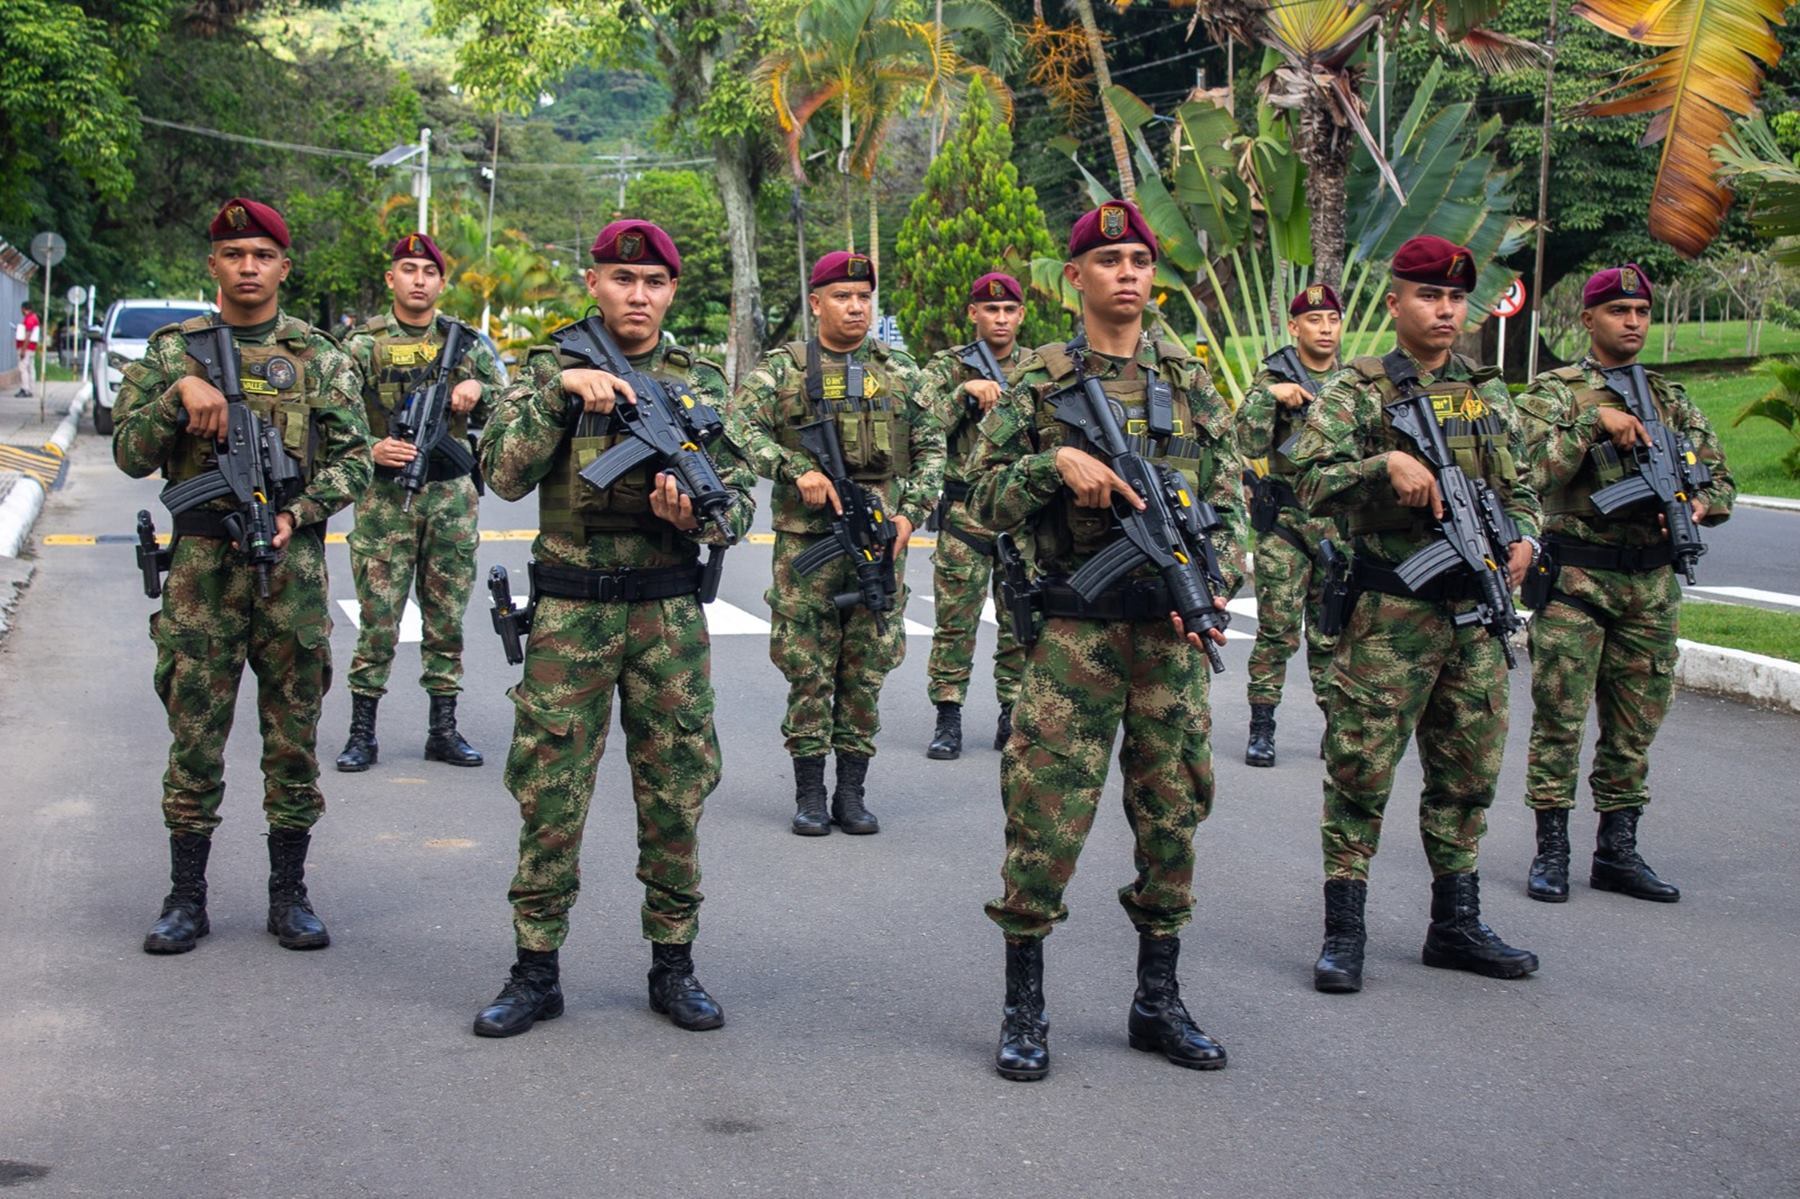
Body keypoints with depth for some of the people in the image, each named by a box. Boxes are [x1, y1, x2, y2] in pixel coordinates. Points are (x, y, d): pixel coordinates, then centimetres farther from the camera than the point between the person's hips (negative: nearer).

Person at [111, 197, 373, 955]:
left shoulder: (319, 358, 7)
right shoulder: (173, 351, 6)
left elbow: (353, 459, 4)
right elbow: (130, 455, 1)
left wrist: (299, 512, -12)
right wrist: (178, 394, -14)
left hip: (293, 567, 1)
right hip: (200, 565, 0)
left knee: (294, 736, 5)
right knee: (195, 736, 4)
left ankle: (288, 892, 16)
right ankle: (186, 897, 14)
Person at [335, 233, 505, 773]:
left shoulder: (467, 342, 8)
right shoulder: (362, 343, 2)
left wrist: (478, 391, -10)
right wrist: (371, 450, -18)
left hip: (453, 498, 2)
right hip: (386, 497, -2)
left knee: (447, 618, 8)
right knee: (378, 618, -2)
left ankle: (443, 728, 16)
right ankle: (362, 732, 7)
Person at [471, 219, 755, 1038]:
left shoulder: (702, 382, 7)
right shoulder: (549, 368, 4)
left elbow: (741, 495, 5)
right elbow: (504, 474, -8)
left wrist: (695, 513, -17)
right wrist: (558, 389, -19)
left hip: (669, 614, 1)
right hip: (569, 614, -1)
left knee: (675, 792, 6)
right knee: (549, 792, 2)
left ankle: (673, 964, 19)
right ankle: (537, 971, 13)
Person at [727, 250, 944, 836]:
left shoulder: (900, 370, 11)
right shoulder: (783, 366, 3)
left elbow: (931, 448, 12)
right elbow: (739, 426, -9)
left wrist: (911, 511, -2)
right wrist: (797, 469, -21)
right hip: (806, 539, -2)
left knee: (867, 669, 5)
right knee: (808, 667, 0)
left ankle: (851, 792, 14)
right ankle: (809, 793, 10)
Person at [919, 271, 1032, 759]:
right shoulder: (946, 368, 3)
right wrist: (964, 391, -22)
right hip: (965, 517, -2)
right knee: (955, 621, -1)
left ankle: (1015, 715, 16)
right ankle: (948, 719, 5)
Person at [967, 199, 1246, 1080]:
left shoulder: (1190, 381, 11)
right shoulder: (1037, 381, 2)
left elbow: (1227, 503, 10)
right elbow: (984, 497, 0)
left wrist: (1214, 585, -6)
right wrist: (1056, 461, -16)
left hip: (1170, 628, 3)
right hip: (1075, 629, -3)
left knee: (1172, 811, 9)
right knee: (1046, 815, -5)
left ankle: (1158, 1000, 22)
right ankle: (1023, 1008, 8)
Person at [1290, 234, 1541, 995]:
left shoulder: (1488, 395, 13)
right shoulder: (1356, 392, -3)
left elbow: (1519, 487, 20)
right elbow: (1311, 481, -15)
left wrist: (1524, 538, 0)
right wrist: (1388, 463, -29)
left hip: (1476, 611, 6)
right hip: (1389, 615, -5)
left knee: (1468, 773, 12)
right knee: (1361, 768, -3)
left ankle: (1456, 925, 24)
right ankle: (1343, 932, 6)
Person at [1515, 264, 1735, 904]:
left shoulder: (1672, 400, 14)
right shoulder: (1553, 391, 1)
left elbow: (1721, 480, 14)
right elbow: (1537, 473, -13)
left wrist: (1699, 504, -7)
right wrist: (1593, 421, -20)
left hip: (1651, 583, 5)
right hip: (1575, 579, -4)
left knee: (1636, 722, 9)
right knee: (1559, 717, -3)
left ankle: (1617, 849, 18)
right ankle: (1551, 850, 6)